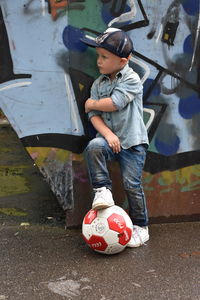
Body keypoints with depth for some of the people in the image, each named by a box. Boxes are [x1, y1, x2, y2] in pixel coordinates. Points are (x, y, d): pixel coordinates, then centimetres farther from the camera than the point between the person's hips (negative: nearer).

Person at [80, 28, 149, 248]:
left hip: (132, 141, -4)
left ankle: (141, 227, 14)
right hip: (110, 137, 4)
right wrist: (108, 134, -16)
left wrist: (91, 103, -3)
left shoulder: (132, 79, -8)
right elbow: (94, 116, 0)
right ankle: (103, 190, -12)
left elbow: (114, 103, -20)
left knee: (131, 183, -5)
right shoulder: (98, 84, 8)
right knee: (93, 146, -30)